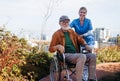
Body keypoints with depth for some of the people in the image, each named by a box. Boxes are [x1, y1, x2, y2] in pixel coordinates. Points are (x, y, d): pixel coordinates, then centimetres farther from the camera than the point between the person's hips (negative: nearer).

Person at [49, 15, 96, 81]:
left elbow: (79, 39, 28)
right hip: (66, 55, -7)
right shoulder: (57, 34, 1)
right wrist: (58, 46, -22)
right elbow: (50, 49, 0)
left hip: (76, 54, 7)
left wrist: (86, 45, 8)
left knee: (92, 56, -11)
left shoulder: (71, 31, 18)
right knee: (82, 56, -33)